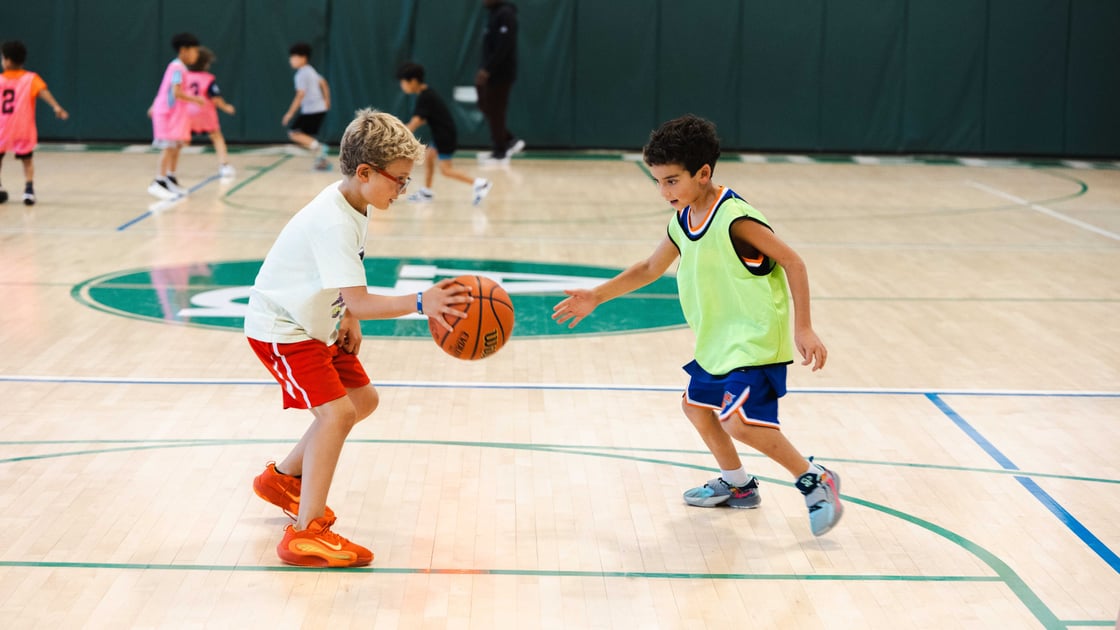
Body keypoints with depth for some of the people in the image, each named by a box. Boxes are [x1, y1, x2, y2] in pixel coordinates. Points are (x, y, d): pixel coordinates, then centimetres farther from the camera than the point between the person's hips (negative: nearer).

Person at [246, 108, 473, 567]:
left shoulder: (353, 202, -1)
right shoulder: (333, 223, -31)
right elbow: (359, 301, -37)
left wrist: (348, 318, 1)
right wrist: (420, 303, -47)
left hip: (319, 322, 10)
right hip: (282, 328, -10)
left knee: (363, 399, 17)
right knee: (336, 411, -21)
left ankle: (282, 478, 32)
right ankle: (305, 534, -18)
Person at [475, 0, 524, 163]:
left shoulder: (505, 15, -16)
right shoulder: (494, 14, 14)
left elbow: (503, 47, -24)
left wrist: (487, 70, -26)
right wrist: (484, 69, 16)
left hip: (500, 74, -9)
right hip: (491, 72, 9)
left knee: (495, 111, -3)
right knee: (486, 107, 11)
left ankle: (500, 152, 7)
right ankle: (510, 140, 19)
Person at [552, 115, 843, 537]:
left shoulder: (733, 219, -23)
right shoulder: (683, 222, 3)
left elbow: (792, 262, -19)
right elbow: (649, 269, 19)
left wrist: (802, 328, -21)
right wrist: (596, 296, 14)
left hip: (757, 340, -10)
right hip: (718, 340, 10)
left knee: (737, 419, -21)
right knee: (696, 406, 21)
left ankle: (814, 481, -7)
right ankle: (737, 485, 39)